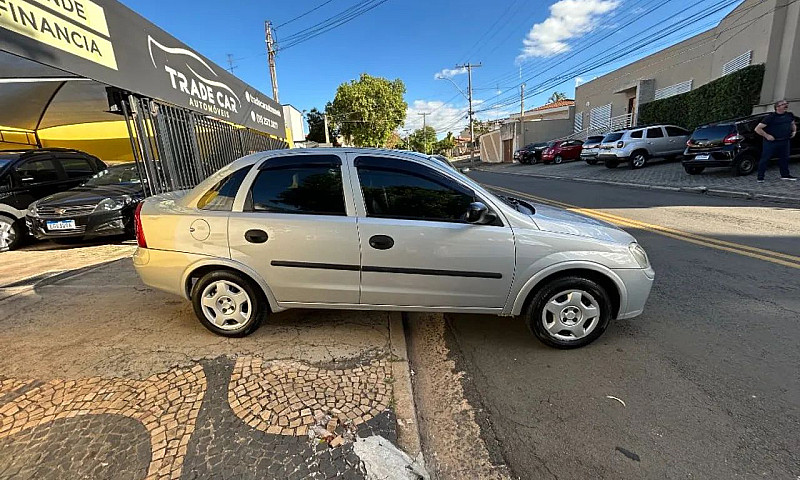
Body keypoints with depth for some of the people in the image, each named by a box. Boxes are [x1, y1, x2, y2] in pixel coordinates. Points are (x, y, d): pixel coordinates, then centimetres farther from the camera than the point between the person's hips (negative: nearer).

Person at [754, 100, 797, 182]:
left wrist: (794, 131, 11)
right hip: (771, 142, -7)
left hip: (784, 142, 7)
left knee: (784, 158, 14)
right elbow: (757, 129, -15)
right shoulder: (770, 117, -12)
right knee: (765, 159, -5)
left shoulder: (789, 115, 10)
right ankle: (760, 177, 0)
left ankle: (785, 175, 26)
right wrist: (767, 136, -18)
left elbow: (793, 124, 28)